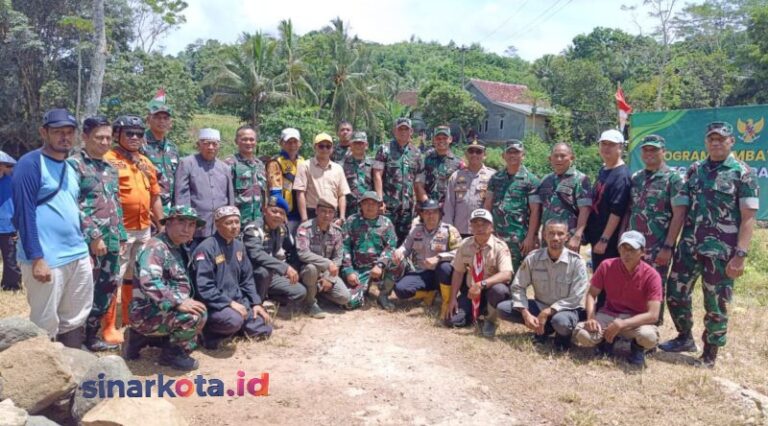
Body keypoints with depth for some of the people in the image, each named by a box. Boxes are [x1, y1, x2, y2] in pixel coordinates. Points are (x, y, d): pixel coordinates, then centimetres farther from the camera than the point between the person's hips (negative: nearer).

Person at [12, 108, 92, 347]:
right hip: (47, 259, -8)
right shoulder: (30, 163, -8)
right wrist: (37, 258, -18)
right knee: (46, 325, 2)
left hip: (78, 256, 8)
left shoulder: (70, 168, 16)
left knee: (74, 320, 15)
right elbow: (24, 212, -14)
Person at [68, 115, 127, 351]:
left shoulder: (110, 169, 16)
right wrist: (94, 236, -16)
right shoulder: (74, 164, -7)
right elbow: (72, 206, -14)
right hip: (89, 241, -7)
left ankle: (100, 330, 26)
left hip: (111, 240, 8)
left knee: (109, 287, 13)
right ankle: (87, 337, 12)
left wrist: (121, 236, 16)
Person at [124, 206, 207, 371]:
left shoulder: (178, 249, 14)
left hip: (162, 311, 10)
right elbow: (149, 282, -31)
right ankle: (173, 353, -1)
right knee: (197, 315, -27)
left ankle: (140, 338, 18)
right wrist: (178, 303, -35)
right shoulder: (156, 247, -16)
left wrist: (186, 303, 9)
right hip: (148, 313, -10)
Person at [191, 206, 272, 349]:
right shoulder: (206, 248, -17)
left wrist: (256, 303, 4)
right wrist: (230, 303, -23)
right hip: (213, 305, -8)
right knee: (234, 320, -36)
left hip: (238, 300, 8)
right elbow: (204, 288, -22)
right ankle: (210, 332, -6)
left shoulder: (239, 246, 7)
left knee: (264, 329, 3)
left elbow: (247, 279, 14)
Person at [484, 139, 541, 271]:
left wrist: (530, 238, -11)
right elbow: (488, 206, 13)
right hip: (496, 237, 4)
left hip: (520, 239, -4)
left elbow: (535, 211, -5)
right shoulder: (496, 178, 13)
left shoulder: (531, 180, -1)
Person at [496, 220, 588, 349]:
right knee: (502, 308, -16)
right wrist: (525, 313, -21)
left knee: (561, 321, -40)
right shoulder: (533, 258, -9)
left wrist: (546, 313, -24)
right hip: (540, 305, 4)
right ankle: (545, 327, -2)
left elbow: (575, 299, -17)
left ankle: (564, 334, 0)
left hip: (565, 309, -3)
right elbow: (518, 287, -5)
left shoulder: (576, 262, -16)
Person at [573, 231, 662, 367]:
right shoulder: (607, 266, -9)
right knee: (582, 335, -28)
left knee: (649, 337, -37)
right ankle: (606, 339, 9)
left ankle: (637, 348, 3)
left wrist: (621, 324, -29)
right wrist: (591, 318, -21)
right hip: (608, 315, 1)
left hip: (636, 320, -1)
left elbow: (653, 315, -20)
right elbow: (591, 294, -2)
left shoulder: (651, 275, -16)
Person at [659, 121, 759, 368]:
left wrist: (740, 254, -16)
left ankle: (710, 353, 22)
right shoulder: (694, 170, 9)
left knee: (716, 305, 6)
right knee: (675, 293, 9)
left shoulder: (743, 173, -5)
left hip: (721, 251, -4)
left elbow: (748, 218, -9)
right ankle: (685, 338, 31)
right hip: (689, 246, 5)